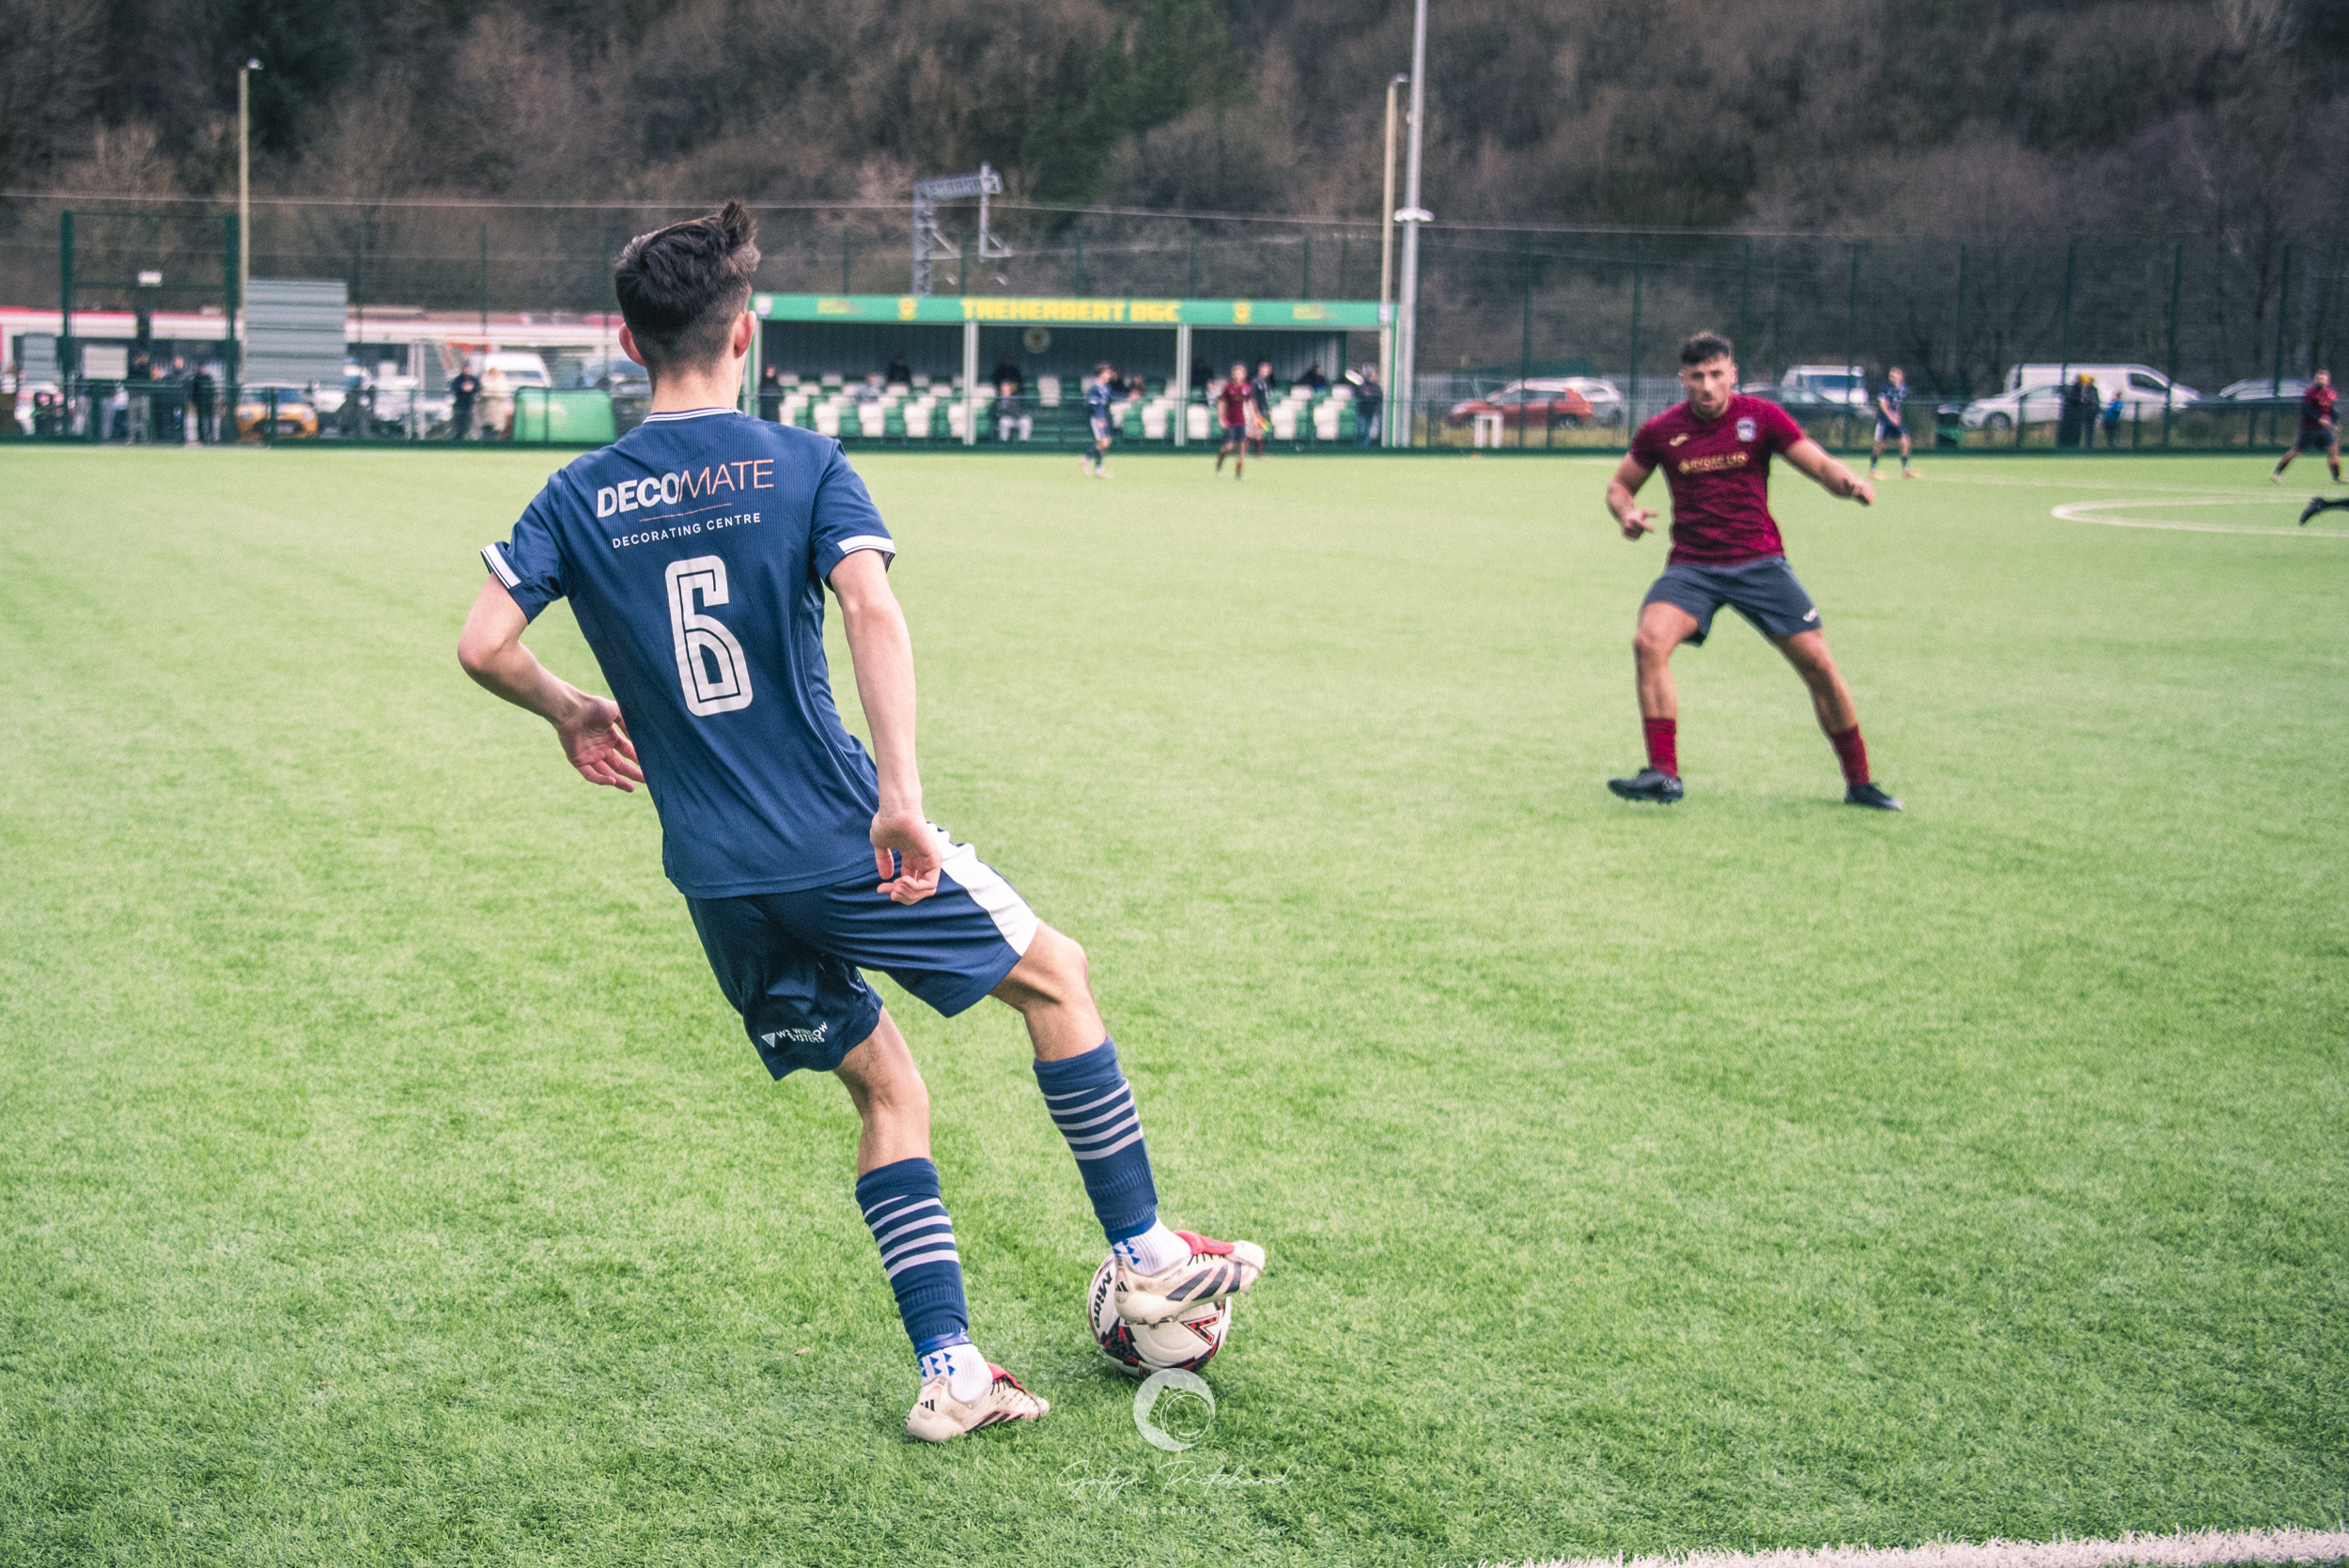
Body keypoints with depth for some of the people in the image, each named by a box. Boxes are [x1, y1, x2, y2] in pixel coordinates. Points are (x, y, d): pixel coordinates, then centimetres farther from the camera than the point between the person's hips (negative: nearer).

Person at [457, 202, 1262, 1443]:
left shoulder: (578, 498, 4)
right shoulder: (802, 465, -5)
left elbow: (483, 645, -2)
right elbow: (871, 612, -20)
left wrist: (572, 713, 17)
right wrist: (902, 797, -23)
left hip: (715, 878, 4)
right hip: (840, 843, -4)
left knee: (886, 1092, 16)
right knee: (1054, 975, 17)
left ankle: (948, 1372, 10)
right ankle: (1145, 1258, 22)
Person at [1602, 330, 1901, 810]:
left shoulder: (1761, 416, -2)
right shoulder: (1661, 431, 1)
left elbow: (1821, 465, -5)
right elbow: (1619, 485, 13)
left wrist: (1850, 483, -28)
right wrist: (1627, 513, -10)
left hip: (1760, 561, 0)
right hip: (1692, 566, 1)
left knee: (1818, 664, -5)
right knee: (1649, 642, -25)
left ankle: (1859, 783, 12)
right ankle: (1663, 773, -18)